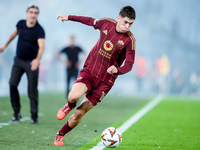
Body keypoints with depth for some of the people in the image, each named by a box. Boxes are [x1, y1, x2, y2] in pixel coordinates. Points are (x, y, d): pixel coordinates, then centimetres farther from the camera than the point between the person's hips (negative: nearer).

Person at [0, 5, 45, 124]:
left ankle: (34, 116, 5)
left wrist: (37, 59, -52)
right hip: (18, 60, 4)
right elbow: (14, 33, 19)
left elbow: (41, 46, -34)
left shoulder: (39, 30, -19)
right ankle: (17, 112, 5)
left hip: (32, 62, -4)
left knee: (32, 90, -5)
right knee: (12, 84, -6)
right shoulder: (21, 24, -4)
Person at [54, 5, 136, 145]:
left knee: (79, 114, -2)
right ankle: (69, 106, 10)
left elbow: (129, 64, -13)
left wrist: (117, 70, -35)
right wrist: (69, 17, 23)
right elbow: (91, 21, 18)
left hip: (105, 80, -1)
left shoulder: (130, 40, -12)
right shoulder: (106, 23, -4)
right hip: (89, 70, 1)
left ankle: (60, 135, 24)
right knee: (75, 95, -29)